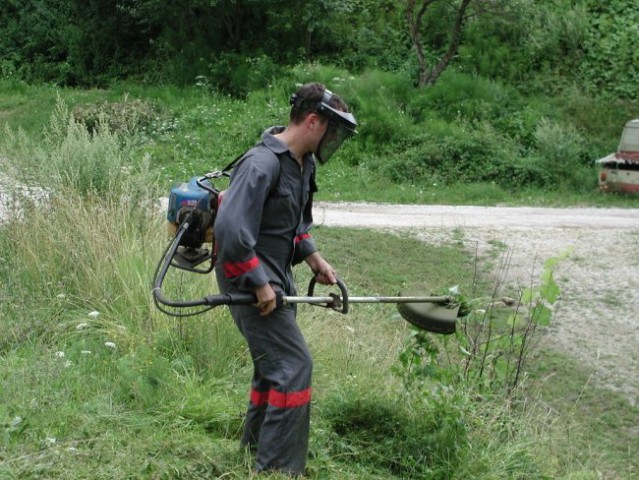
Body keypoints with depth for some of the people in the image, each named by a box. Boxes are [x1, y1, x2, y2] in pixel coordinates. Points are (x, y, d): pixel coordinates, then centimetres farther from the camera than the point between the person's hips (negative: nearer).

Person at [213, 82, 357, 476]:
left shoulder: (303, 163, 7)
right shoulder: (262, 164, -23)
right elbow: (230, 230, -29)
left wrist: (314, 258, 10)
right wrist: (259, 285, -23)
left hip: (277, 276, 10)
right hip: (251, 279, -10)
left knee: (274, 365, 19)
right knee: (294, 365, -11)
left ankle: (255, 451, 35)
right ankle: (278, 467, -2)